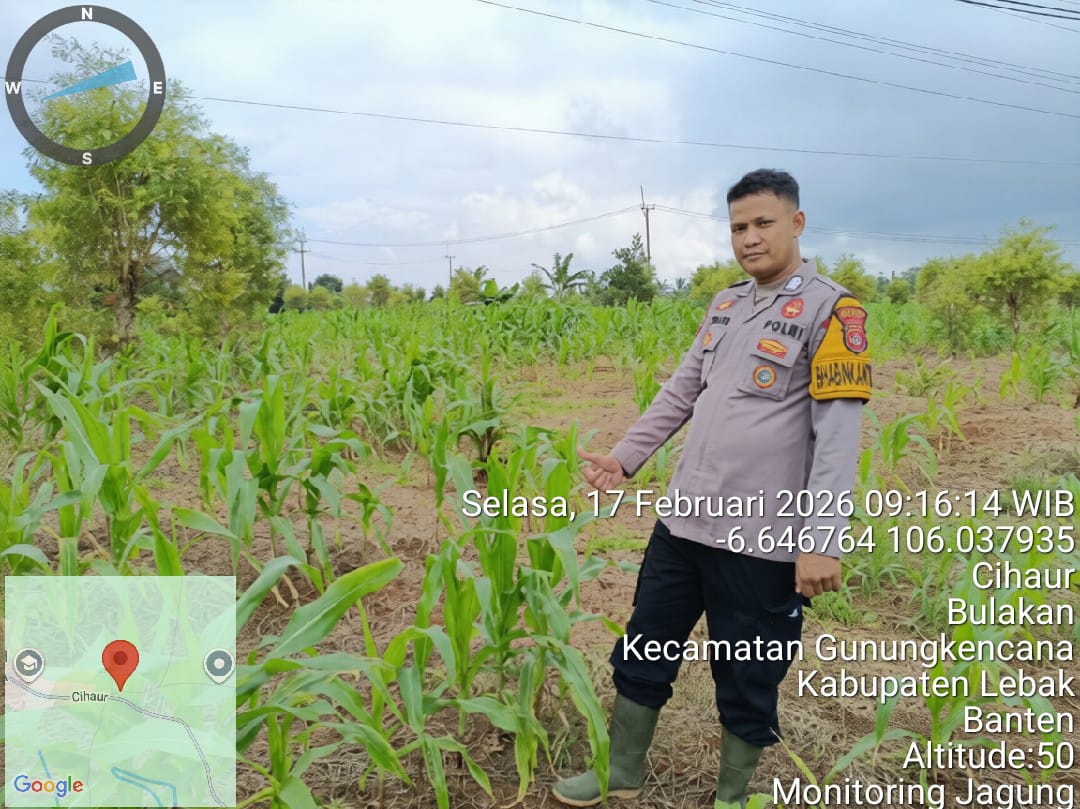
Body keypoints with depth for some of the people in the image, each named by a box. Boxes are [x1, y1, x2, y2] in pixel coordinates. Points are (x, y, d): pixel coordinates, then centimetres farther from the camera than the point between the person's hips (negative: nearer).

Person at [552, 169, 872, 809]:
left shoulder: (831, 311, -10)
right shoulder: (726, 305, 12)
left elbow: (839, 435, -16)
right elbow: (681, 393, 16)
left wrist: (823, 541, -20)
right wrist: (625, 457, 8)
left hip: (761, 537, -7)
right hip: (684, 519, 7)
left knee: (747, 681, 10)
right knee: (644, 651, 18)